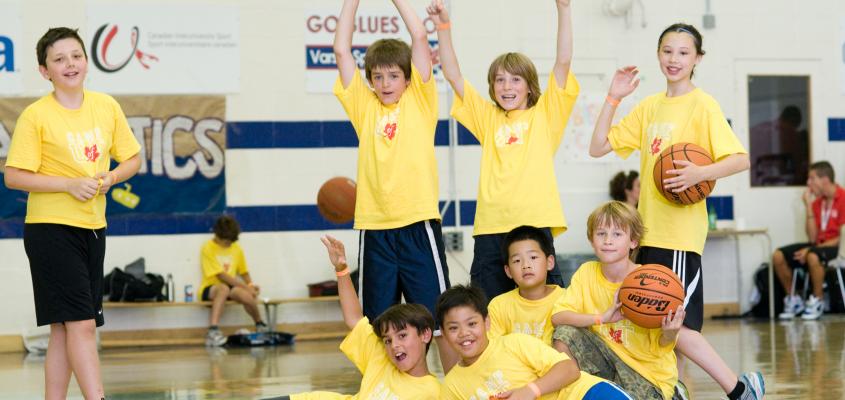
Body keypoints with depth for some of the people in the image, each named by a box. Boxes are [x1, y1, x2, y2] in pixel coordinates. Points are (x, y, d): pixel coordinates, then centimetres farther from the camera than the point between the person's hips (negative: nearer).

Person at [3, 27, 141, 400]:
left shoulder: (106, 106, 6)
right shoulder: (35, 116, -8)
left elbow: (132, 159, 15)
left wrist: (108, 179, -5)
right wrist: (70, 184, -18)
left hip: (92, 228, 6)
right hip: (51, 229, -5)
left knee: (65, 330, 9)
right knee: (81, 324, -12)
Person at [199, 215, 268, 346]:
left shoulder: (236, 248, 6)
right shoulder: (208, 248, -11)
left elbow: (244, 272, 15)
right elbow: (221, 276, -17)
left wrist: (250, 285, -7)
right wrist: (245, 286, -20)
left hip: (231, 287, 4)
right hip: (209, 288, -4)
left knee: (246, 295, -29)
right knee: (224, 288, -40)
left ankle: (260, 325, 0)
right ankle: (213, 331, -49)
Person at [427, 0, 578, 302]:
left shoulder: (544, 115, 9)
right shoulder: (488, 118, 16)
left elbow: (563, 62, 0)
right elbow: (452, 74, 13)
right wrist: (443, 26, 4)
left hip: (535, 223, -3)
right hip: (490, 228, 3)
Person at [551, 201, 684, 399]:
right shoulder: (587, 273, -6)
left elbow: (660, 346, -13)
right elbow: (557, 316, -18)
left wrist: (669, 333, -38)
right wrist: (602, 318, -31)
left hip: (648, 368, -3)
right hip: (610, 357, 3)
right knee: (565, 334, -19)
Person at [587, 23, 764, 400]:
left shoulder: (703, 105, -6)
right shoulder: (649, 107, 14)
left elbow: (740, 159, -14)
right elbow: (598, 147, 12)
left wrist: (701, 173, -31)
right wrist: (613, 98, 4)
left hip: (681, 233, -7)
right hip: (648, 231, 7)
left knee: (672, 323, -12)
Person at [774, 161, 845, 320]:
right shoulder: (817, 202, 5)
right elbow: (813, 238, -1)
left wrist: (812, 249, -19)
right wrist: (808, 207, -7)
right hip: (819, 244, 7)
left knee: (813, 256, -39)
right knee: (778, 256, -8)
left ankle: (817, 303, -20)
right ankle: (793, 300, 5)